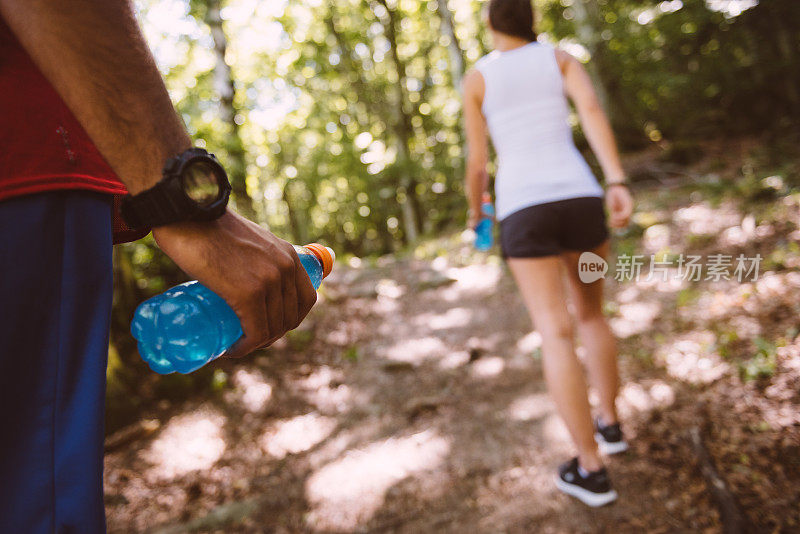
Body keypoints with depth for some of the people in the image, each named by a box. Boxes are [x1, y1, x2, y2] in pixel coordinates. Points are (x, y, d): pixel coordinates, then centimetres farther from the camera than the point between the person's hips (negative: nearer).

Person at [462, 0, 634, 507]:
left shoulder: (477, 78, 9)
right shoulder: (561, 57, 14)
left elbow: (478, 162, 7)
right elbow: (592, 110, -5)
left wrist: (475, 209, 26)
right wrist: (617, 183, -14)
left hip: (524, 212, -3)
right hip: (579, 200, 3)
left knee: (556, 336, -4)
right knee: (592, 314, 23)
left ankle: (592, 470, -3)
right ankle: (611, 423, 29)